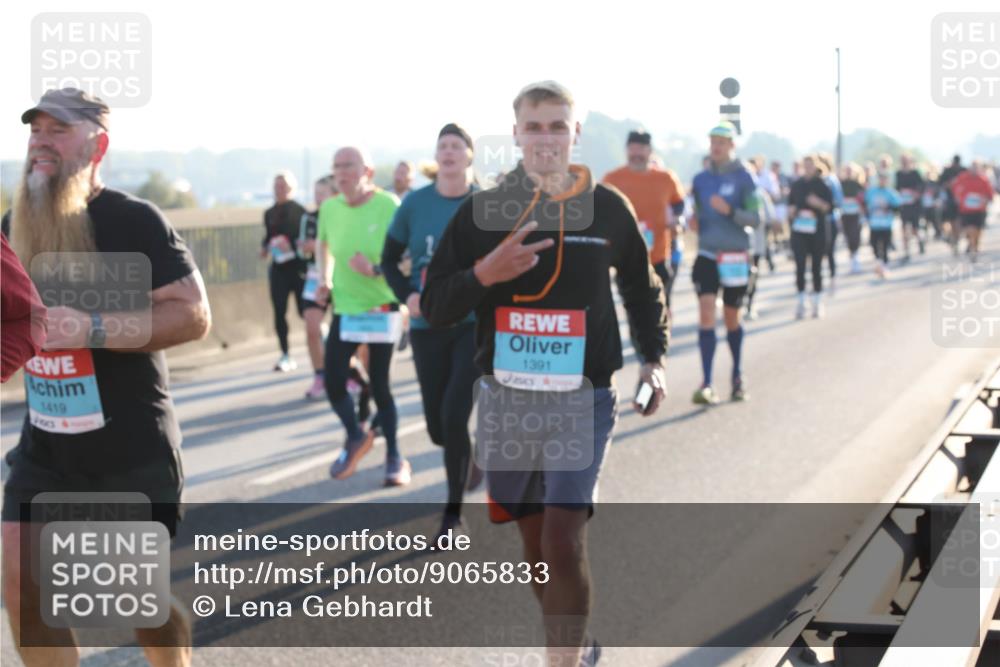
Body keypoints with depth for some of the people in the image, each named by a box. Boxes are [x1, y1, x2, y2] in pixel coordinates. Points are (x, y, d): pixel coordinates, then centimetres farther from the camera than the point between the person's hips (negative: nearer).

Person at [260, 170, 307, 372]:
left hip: (298, 266, -5)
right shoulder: (269, 213, 12)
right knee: (279, 312, 0)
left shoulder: (299, 211, -4)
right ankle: (285, 356, 6)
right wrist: (265, 248, 2)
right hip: (278, 268, 5)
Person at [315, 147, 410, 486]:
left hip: (382, 308, -4)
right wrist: (325, 280, 8)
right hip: (344, 308, 4)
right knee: (333, 382, -2)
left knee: (378, 384, 1)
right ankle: (356, 436, 26)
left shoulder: (389, 206, -16)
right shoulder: (329, 208, 0)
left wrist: (376, 270, -27)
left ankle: (394, 457, 19)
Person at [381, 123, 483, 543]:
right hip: (427, 327, 3)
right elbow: (390, 260, 8)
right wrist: (406, 296, -8)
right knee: (437, 426, 8)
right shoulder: (414, 204, -2)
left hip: (476, 324, -3)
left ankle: (453, 512, 2)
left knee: (454, 415, -15)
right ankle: (471, 455, 46)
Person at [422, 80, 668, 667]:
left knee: (564, 542, -15)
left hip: (584, 398, -2)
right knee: (536, 545, 12)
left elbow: (644, 290, 16)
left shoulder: (608, 208, 0)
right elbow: (435, 307, 0)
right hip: (506, 397, 2)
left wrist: (654, 359, 5)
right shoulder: (482, 211, 0)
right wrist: (485, 272, -17)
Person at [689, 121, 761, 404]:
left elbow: (755, 219, -9)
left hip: (735, 257, -2)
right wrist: (694, 223, -5)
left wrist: (730, 211, -25)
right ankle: (706, 385, -15)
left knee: (731, 318, 11)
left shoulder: (744, 178, -4)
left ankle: (738, 376, 32)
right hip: (706, 255, 2)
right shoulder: (701, 179, 7)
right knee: (706, 313, -12)